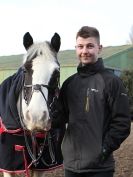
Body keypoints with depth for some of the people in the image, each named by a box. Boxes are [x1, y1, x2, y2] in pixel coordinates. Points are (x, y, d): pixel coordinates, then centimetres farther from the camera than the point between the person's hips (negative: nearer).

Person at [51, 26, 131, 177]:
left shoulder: (111, 81, -7)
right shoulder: (69, 83, 8)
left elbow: (122, 123, -9)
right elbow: (62, 115, 9)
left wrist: (105, 149, -15)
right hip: (70, 163, 5)